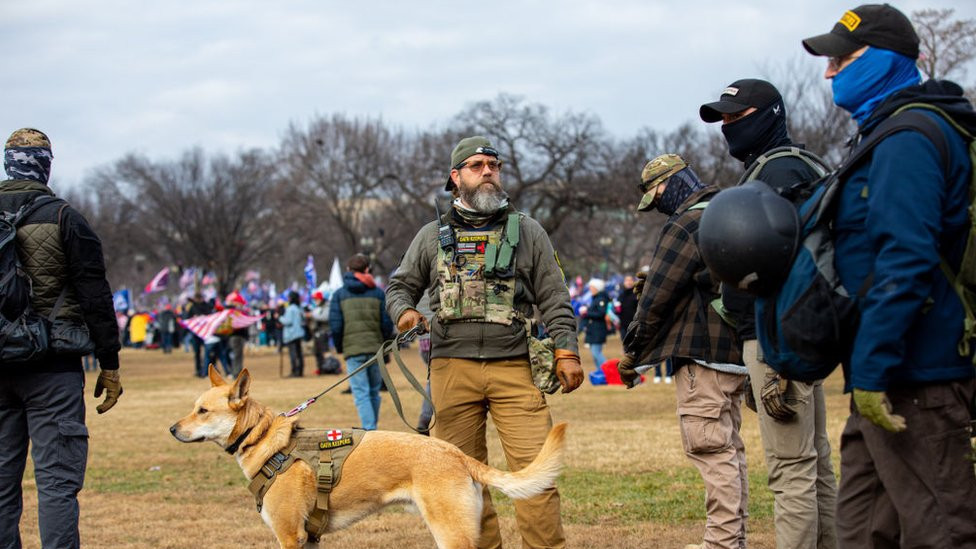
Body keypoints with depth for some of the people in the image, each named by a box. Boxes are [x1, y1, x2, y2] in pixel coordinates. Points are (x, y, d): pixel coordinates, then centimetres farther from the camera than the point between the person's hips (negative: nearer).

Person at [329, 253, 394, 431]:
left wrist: (339, 347, 11)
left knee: (361, 394, -5)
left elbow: (335, 325, -3)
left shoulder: (339, 294, 4)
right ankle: (371, 428, 22)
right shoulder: (378, 293, 6)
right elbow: (387, 324, 1)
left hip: (353, 350, -1)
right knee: (374, 392, 14)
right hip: (376, 349, 1)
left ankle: (369, 431, -18)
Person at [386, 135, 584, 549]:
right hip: (453, 367, 1)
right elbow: (401, 285, 22)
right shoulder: (433, 235, 15)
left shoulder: (527, 231, 12)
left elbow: (553, 297, 10)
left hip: (514, 366, -1)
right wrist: (404, 310, -1)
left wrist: (566, 350, 0)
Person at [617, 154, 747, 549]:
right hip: (737, 351, 10)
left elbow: (656, 298, -12)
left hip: (703, 354, -10)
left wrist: (632, 353, -2)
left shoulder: (685, 225, -13)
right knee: (728, 448, 14)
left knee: (710, 449, -9)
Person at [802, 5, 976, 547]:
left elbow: (906, 260, -23)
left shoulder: (908, 138, -15)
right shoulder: (889, 133, 19)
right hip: (894, 375, 11)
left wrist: (872, 367, -24)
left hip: (913, 377, -11)